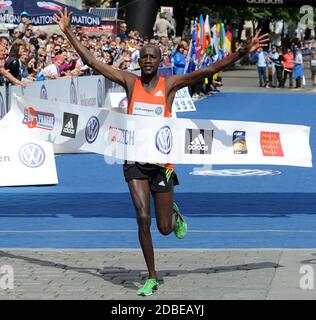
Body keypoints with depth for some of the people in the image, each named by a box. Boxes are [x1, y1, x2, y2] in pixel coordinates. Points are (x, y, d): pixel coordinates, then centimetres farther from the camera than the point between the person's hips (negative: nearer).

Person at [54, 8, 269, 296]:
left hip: (162, 161, 0)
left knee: (164, 228, 5)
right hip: (135, 159, 1)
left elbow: (210, 70, -9)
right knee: (143, 218, -10)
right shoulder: (130, 81, 1)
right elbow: (91, 61, 2)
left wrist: (243, 52, -17)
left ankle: (175, 215, 44)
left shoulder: (169, 84, -2)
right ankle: (152, 278, 5)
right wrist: (68, 32, -1)